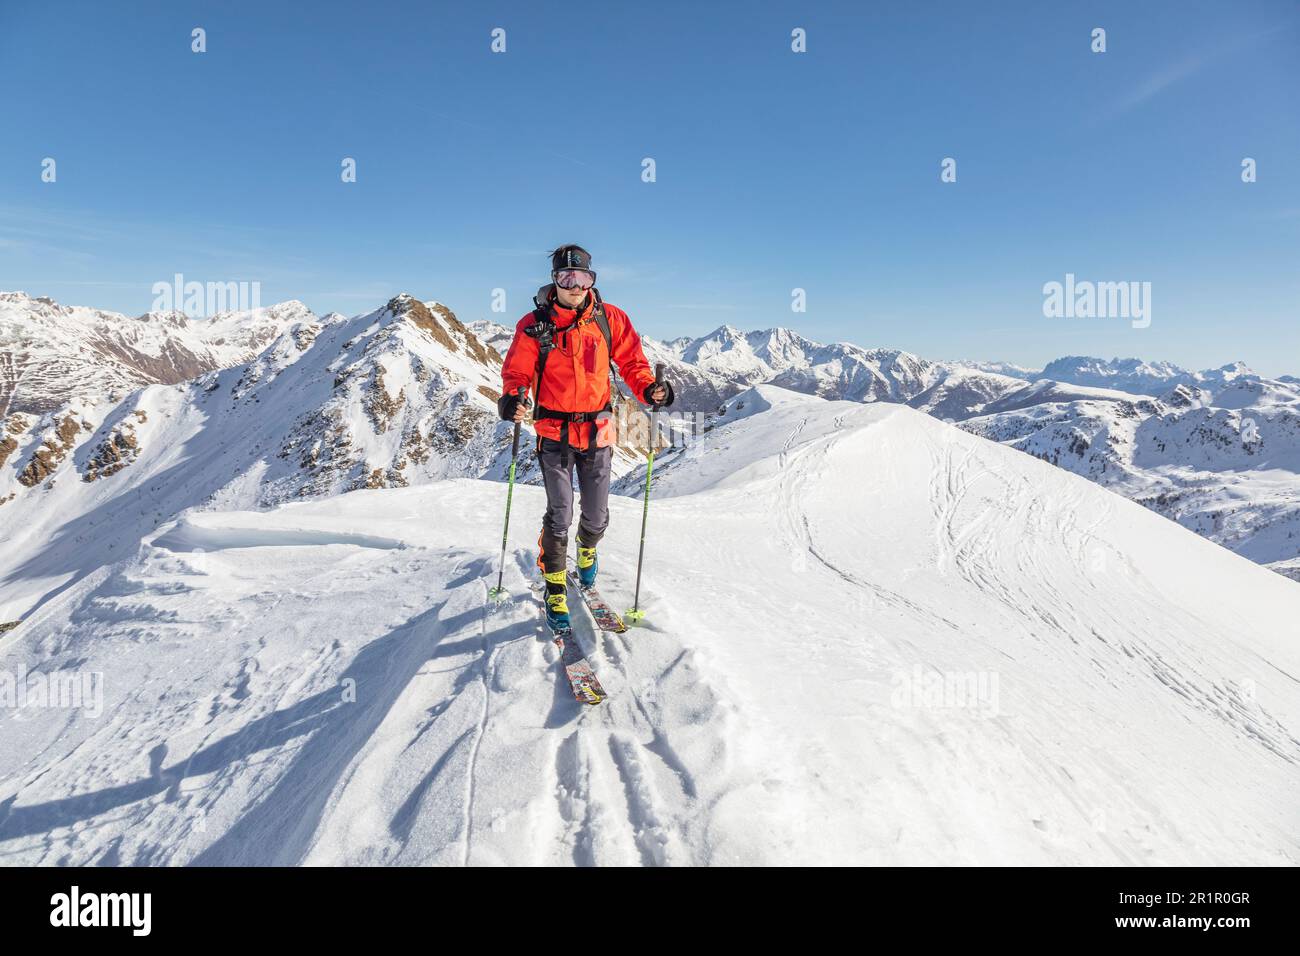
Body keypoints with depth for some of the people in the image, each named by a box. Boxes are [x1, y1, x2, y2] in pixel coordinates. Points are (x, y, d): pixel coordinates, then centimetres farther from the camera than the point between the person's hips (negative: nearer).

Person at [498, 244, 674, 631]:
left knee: (596, 513, 12)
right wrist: (512, 398, -25)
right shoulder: (534, 325, -6)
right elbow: (516, 372, -3)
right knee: (559, 515, -4)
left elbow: (632, 362, 4)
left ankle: (587, 554, 46)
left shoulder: (610, 319, -2)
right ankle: (554, 590, 15)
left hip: (598, 429, 2)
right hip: (554, 431, -2)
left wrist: (649, 389, -16)